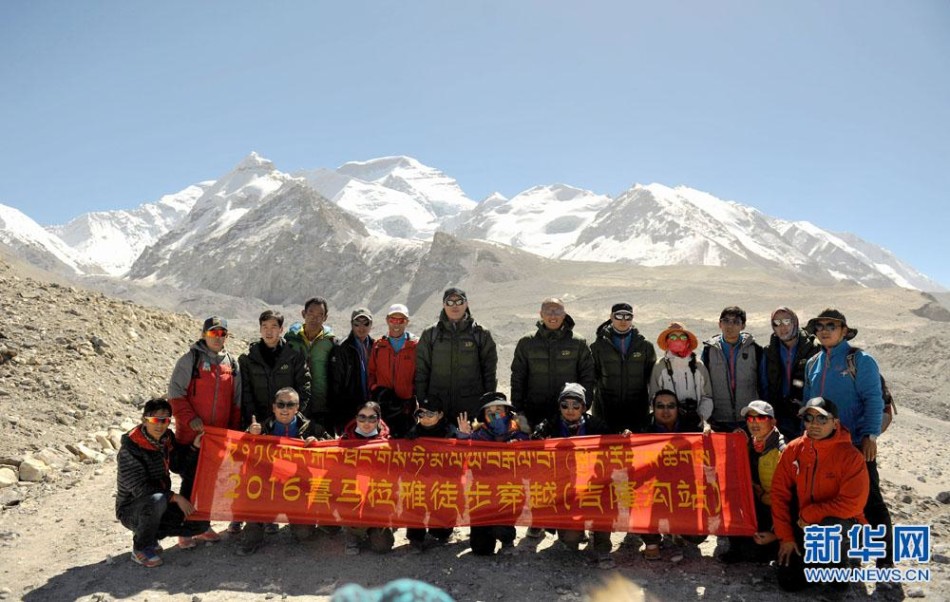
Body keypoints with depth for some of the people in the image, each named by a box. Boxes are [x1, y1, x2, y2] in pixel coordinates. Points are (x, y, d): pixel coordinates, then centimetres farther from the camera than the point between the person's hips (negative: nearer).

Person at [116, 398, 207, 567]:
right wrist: (175, 497, -27)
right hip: (131, 509, -6)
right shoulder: (130, 448, -21)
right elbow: (140, 489, -24)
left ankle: (152, 534, 10)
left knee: (200, 524, -10)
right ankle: (141, 547, -14)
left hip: (161, 504, 6)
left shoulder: (167, 438, 0)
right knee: (157, 501, -39)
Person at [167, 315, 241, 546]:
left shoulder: (232, 363, 10)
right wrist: (190, 418, -16)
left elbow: (237, 400, 14)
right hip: (191, 435, -4)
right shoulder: (190, 360, -4)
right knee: (191, 481, 3)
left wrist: (234, 430, 9)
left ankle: (204, 525, 25)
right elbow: (175, 393, -7)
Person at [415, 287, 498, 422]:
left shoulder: (480, 334, 5)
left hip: (472, 406, -1)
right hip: (438, 407, 1)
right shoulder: (430, 334, 7)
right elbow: (421, 371, 8)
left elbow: (490, 370, 7)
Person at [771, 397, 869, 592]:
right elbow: (779, 493, -3)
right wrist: (785, 537, -6)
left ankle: (838, 565, -3)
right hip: (803, 525, 4)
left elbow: (852, 504, -22)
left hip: (842, 523, -3)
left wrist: (809, 514, -19)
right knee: (788, 581, -5)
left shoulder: (851, 456, -18)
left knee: (829, 525, -38)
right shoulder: (793, 450, -7)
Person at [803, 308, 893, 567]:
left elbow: (873, 400, -12)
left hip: (856, 444, -6)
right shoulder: (813, 364, 12)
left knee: (869, 499, -1)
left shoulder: (860, 360, -6)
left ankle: (885, 558, 9)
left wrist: (870, 435, -21)